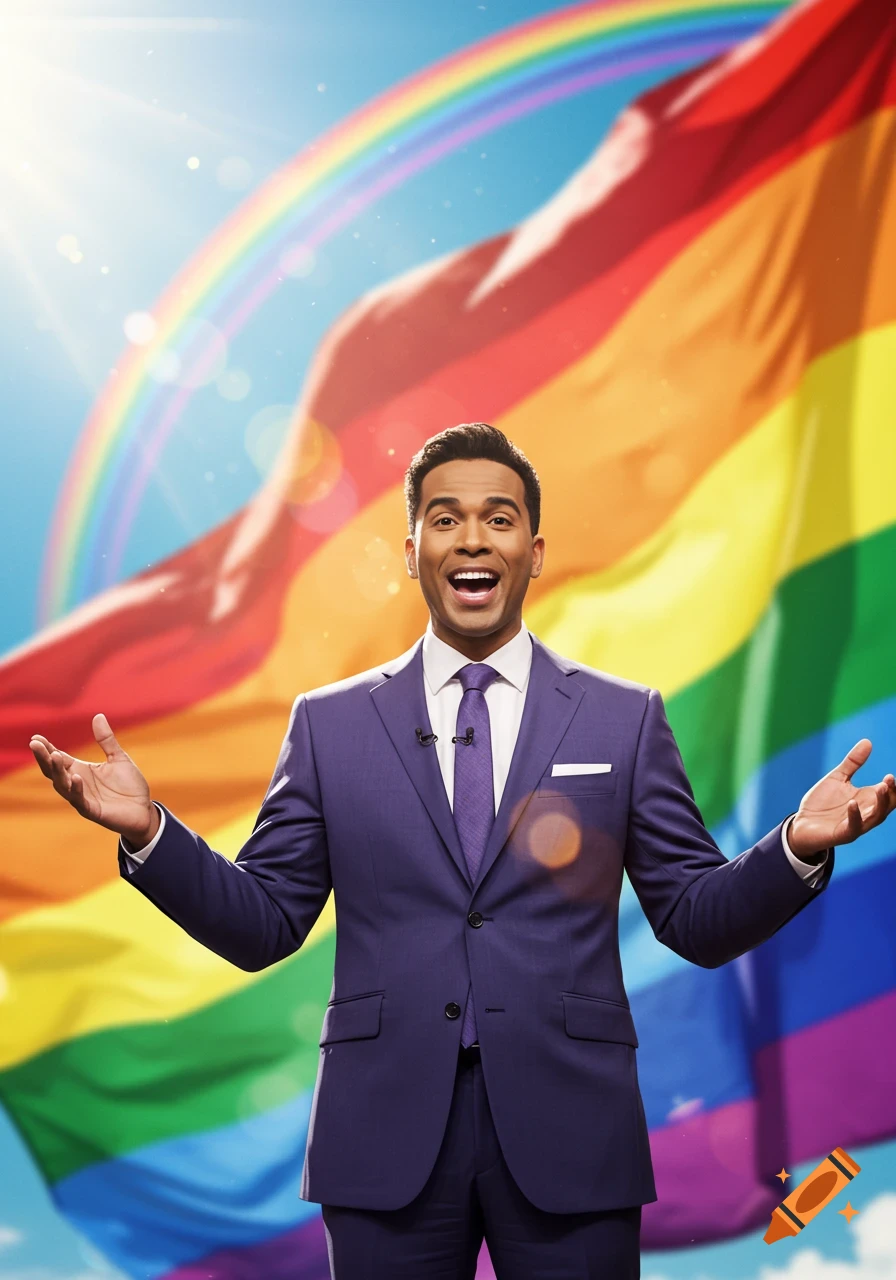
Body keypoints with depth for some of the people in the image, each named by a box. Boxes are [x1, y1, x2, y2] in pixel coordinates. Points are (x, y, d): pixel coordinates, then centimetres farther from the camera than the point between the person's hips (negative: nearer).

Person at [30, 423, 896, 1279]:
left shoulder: (626, 718, 5)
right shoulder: (330, 724, 6)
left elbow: (698, 923, 4)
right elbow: (262, 926, 5)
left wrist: (798, 848, -14)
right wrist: (148, 831, -10)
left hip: (567, 1139, 0)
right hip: (386, 1138, 0)